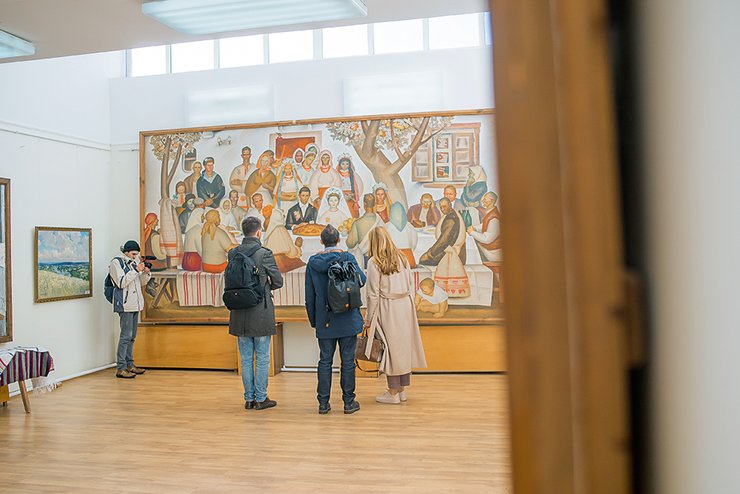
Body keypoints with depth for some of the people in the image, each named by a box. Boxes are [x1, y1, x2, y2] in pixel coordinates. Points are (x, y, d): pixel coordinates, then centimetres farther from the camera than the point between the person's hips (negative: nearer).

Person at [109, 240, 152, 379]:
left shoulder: (135, 261, 14)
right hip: (125, 305, -8)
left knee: (132, 336, 13)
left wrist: (146, 273, -4)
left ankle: (129, 365, 21)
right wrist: (136, 270, -21)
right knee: (126, 336, -10)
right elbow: (121, 282, -18)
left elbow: (142, 282, 16)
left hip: (135, 304, 8)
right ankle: (120, 368, -8)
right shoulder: (116, 262, -7)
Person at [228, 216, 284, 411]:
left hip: (240, 313, 5)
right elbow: (278, 281, -5)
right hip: (261, 313, -4)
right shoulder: (264, 254, -12)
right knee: (262, 358, 6)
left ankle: (249, 398, 18)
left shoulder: (233, 254, 1)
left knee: (246, 358, 12)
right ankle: (260, 399, 11)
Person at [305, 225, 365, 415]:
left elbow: (309, 295, 6)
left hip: (324, 320, 2)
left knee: (325, 360, 8)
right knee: (348, 360, 4)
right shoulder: (346, 257, -5)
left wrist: (313, 319, 15)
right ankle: (348, 402, 10)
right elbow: (361, 279, -14)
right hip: (347, 319, -2)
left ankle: (323, 403, 11)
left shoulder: (313, 262, 4)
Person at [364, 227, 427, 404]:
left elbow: (373, 294, -11)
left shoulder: (374, 262, -10)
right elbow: (410, 286, 10)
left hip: (387, 309, -6)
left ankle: (393, 393, 11)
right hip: (405, 306, 6)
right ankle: (402, 390, 22)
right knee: (404, 346, 12)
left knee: (390, 348, 3)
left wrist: (369, 320, -4)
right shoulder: (402, 258, 8)